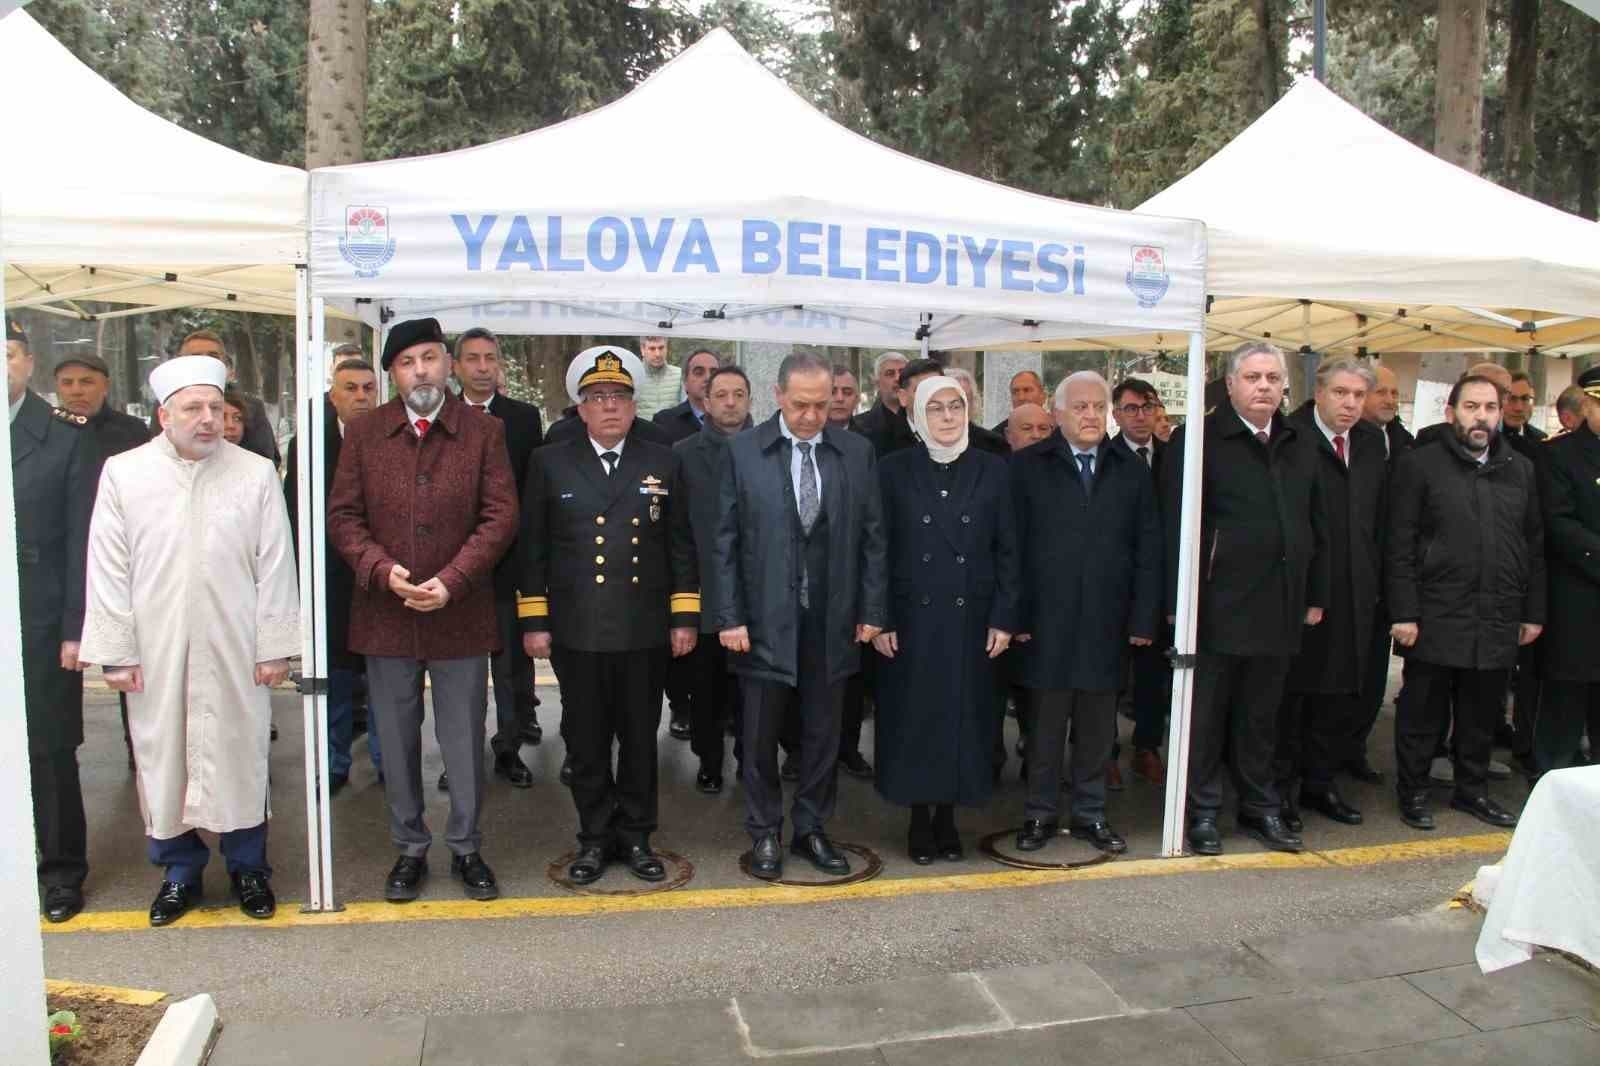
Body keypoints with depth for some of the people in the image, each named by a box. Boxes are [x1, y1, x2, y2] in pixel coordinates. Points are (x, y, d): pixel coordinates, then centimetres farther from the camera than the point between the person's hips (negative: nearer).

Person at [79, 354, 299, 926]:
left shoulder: (256, 473, 0)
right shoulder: (122, 473, 2)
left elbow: (275, 565, -1)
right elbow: (109, 569, 1)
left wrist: (274, 645, -3)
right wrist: (115, 651, -2)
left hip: (235, 652, 0)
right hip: (155, 654, 1)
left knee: (240, 759, 8)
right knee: (162, 760, 9)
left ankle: (248, 868, 26)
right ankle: (179, 872, 28)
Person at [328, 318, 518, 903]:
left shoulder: (485, 432, -1)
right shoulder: (363, 432, 4)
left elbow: (500, 516, -6)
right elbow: (343, 515, 3)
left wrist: (450, 580, -15)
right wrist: (382, 570, -14)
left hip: (460, 614, -1)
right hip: (384, 614, 2)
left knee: (464, 741, 8)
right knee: (396, 742, 12)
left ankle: (466, 847, 24)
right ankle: (409, 848, 28)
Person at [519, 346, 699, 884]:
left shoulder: (663, 463, 6)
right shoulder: (550, 464, 4)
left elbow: (681, 545, 6)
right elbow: (531, 548, 3)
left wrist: (685, 617, 1)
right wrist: (533, 621, -1)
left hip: (646, 633, 1)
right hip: (576, 633, 0)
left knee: (641, 738, 10)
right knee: (587, 742, 9)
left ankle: (636, 835, 25)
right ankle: (595, 837, 24)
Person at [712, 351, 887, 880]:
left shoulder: (857, 452, 2)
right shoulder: (743, 451, -3)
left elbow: (871, 536, 5)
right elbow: (725, 541, -2)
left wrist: (871, 610, 1)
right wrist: (728, 617, -6)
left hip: (832, 620, 2)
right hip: (765, 619, -1)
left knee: (823, 734, 12)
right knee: (760, 736, 9)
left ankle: (811, 829, 29)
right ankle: (765, 833, 26)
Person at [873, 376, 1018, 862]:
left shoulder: (992, 470, 3)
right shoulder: (894, 471, -1)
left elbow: (1007, 550, 3)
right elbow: (878, 550, -1)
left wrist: (1004, 618, -3)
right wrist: (879, 619, -7)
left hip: (971, 619, 1)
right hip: (911, 620, -1)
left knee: (965, 716, 7)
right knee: (914, 718, 5)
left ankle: (948, 815, 22)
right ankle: (919, 817, 20)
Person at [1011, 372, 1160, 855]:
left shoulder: (1132, 470, 9)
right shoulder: (1029, 466, 0)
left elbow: (1147, 551, 6)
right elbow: (1014, 547, -4)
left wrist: (1144, 618, -1)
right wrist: (1016, 616, -9)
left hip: (1107, 622, 3)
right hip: (1047, 622, -2)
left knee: (1097, 727, 10)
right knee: (1045, 725, 7)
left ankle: (1090, 813, 24)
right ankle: (1041, 813, 20)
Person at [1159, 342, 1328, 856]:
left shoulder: (1299, 447, 13)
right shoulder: (1197, 439, -7)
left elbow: (1314, 527, 17)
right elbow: (1176, 527, -11)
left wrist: (1316, 595, 13)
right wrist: (1179, 603, -14)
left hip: (1278, 609, 6)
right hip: (1218, 607, -5)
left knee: (1261, 716, 16)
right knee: (1205, 715, 5)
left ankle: (1261, 808, 29)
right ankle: (1203, 812, 17)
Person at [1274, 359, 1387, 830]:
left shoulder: (1373, 442, 11)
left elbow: (1380, 520, 15)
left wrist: (1376, 581, 10)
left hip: (1355, 594, 6)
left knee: (1341, 694, 14)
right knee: (1290, 691, 3)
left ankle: (1320, 780, 27)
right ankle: (1281, 787, 15)